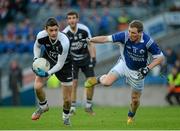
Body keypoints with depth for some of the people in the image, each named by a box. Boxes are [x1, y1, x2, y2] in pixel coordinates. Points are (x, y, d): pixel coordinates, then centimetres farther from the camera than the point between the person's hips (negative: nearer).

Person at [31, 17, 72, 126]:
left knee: (67, 99, -1)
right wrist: (36, 58, -13)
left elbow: (60, 64, -29)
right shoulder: (41, 36, -26)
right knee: (37, 86, -19)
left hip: (64, 65, -3)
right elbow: (37, 46, 1)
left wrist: (47, 73, -39)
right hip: (48, 61, 3)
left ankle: (66, 117, 33)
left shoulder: (64, 42, -38)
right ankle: (43, 106, 14)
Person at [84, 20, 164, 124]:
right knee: (107, 82, -23)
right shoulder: (125, 36, -25)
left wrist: (147, 68, -29)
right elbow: (106, 39, -20)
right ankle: (98, 80, 15)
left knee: (135, 99, 8)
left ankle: (131, 116, 42)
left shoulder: (148, 42, -28)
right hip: (124, 64, 0)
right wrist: (89, 40, -29)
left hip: (138, 72, 0)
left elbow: (160, 57, -18)